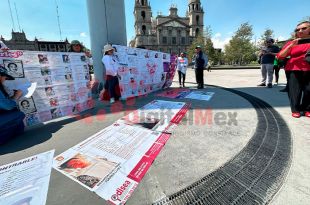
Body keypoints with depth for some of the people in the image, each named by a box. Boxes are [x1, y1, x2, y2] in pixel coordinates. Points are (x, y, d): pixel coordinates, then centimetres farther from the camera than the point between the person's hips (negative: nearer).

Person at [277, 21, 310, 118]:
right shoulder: (291, 43, 7)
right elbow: (280, 56, -2)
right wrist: (291, 46, -11)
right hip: (294, 70, -1)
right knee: (294, 90, -4)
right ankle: (295, 110, 5)